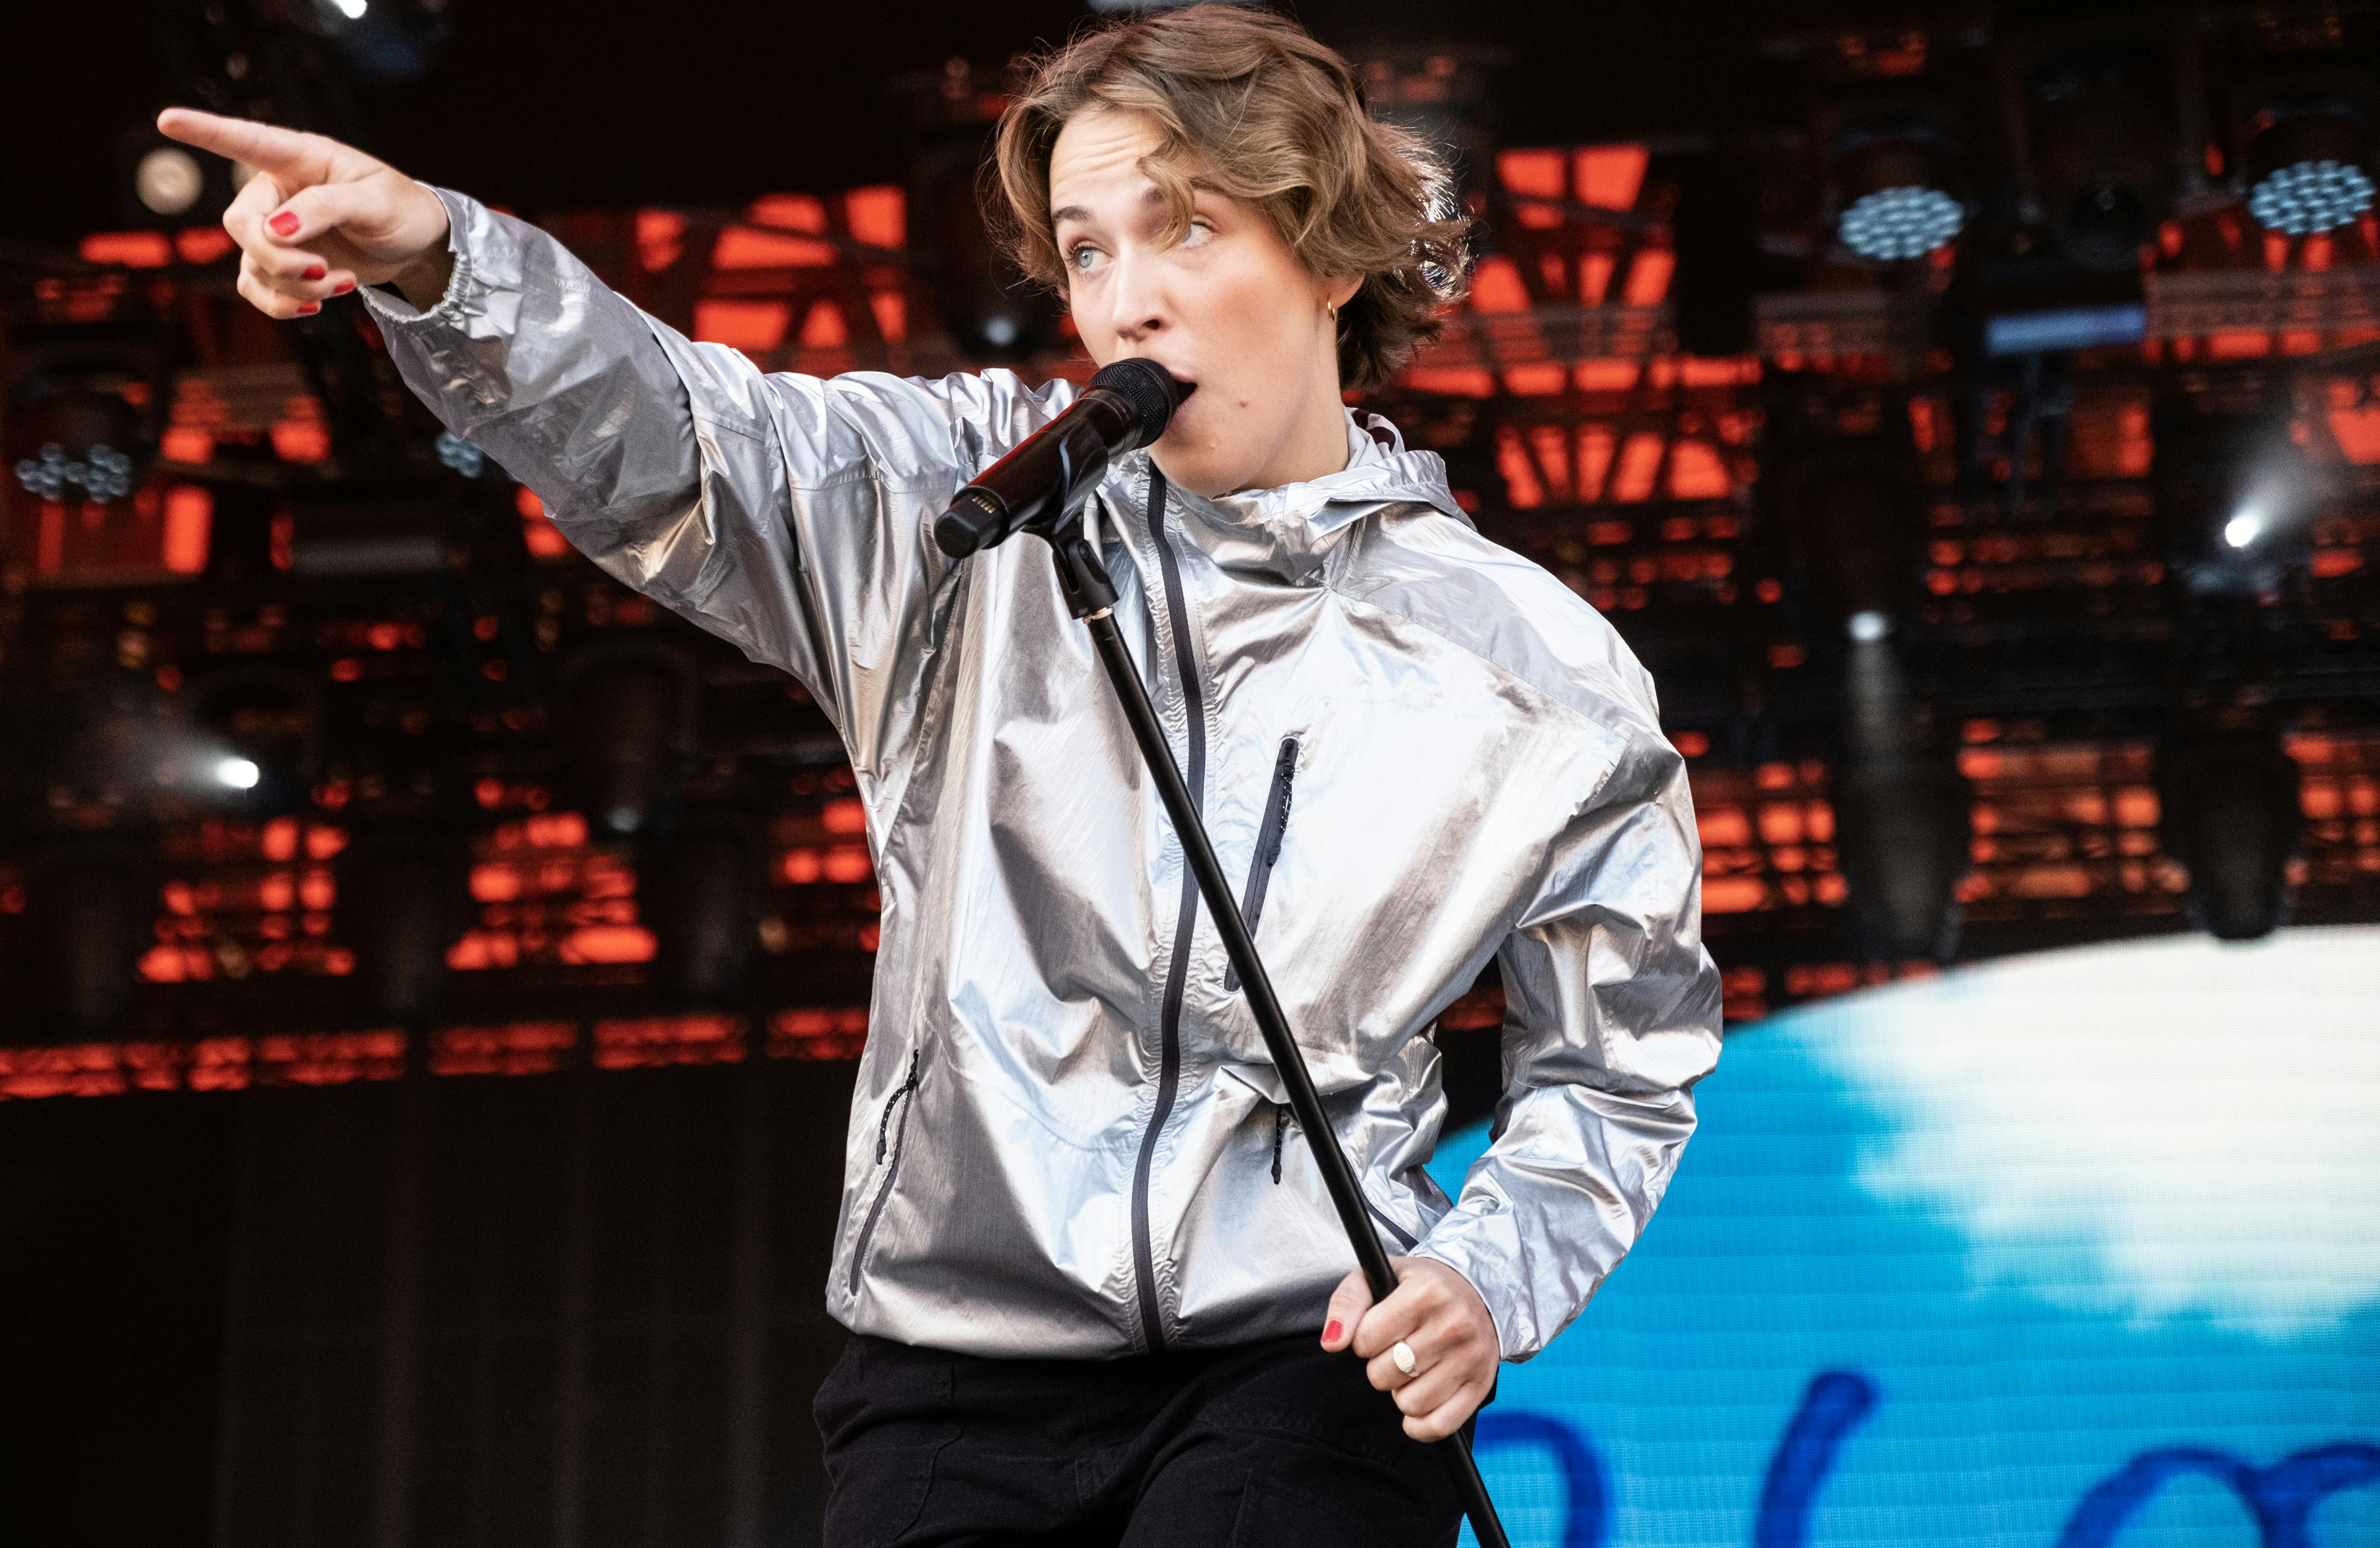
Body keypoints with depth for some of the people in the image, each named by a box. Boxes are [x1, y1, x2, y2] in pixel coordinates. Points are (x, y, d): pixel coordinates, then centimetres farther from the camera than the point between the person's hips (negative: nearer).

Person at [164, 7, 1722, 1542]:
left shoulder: (1540, 675, 3)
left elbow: (1617, 1075, 10)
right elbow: (667, 446, -12)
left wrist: (1491, 1277, -8)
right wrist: (440, 266, -31)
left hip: (1305, 1356, -1)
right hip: (962, 1354, 2)